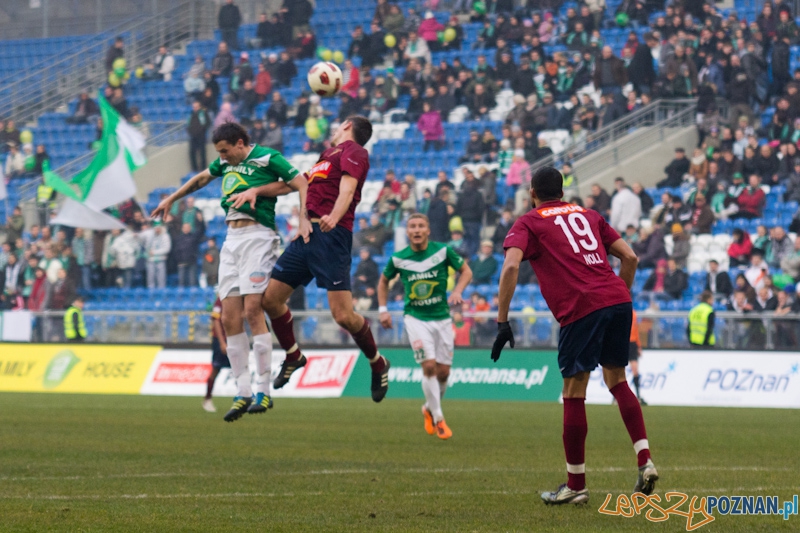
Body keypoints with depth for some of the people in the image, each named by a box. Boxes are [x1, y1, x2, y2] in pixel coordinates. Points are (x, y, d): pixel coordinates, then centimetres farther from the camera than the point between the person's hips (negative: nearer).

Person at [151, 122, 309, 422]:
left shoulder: (267, 158, -4)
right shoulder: (225, 162, 18)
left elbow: (302, 184, -8)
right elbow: (202, 178, 36)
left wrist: (305, 220, -20)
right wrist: (171, 199, 44)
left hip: (258, 236, -7)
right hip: (232, 239, 7)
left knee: (252, 311, -16)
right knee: (229, 317, -2)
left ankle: (263, 391, -12)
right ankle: (243, 393, 1)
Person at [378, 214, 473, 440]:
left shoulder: (443, 251, -7)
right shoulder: (398, 258, -4)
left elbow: (466, 271, 4)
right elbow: (384, 280, 14)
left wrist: (457, 291, -13)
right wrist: (383, 309, 6)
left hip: (442, 317, 2)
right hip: (415, 317, -2)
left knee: (443, 371, 3)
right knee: (429, 366, -17)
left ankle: (429, 408, 32)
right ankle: (438, 419, -5)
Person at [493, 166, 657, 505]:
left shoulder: (528, 224, 10)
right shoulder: (587, 216, 24)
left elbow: (511, 266, -7)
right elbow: (629, 257, 19)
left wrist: (502, 321, -7)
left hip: (581, 309, -5)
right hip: (618, 301, 5)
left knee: (573, 395, 2)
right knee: (617, 381, 20)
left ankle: (576, 486, 7)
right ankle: (645, 462, 8)